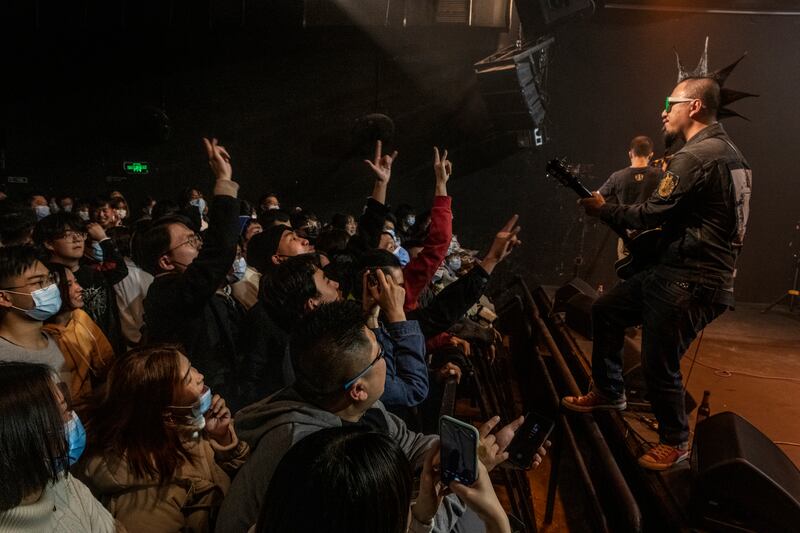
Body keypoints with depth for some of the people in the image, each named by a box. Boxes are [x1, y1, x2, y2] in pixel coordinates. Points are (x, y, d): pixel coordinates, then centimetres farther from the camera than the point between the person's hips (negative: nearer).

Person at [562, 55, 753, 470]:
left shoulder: (695, 156, -18)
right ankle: (609, 392, 31)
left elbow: (652, 213, -17)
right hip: (676, 269, 11)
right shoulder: (729, 152, 16)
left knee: (659, 364, -4)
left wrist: (603, 209, -1)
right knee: (605, 310, 17)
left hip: (691, 283, -11)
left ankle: (674, 442, 20)